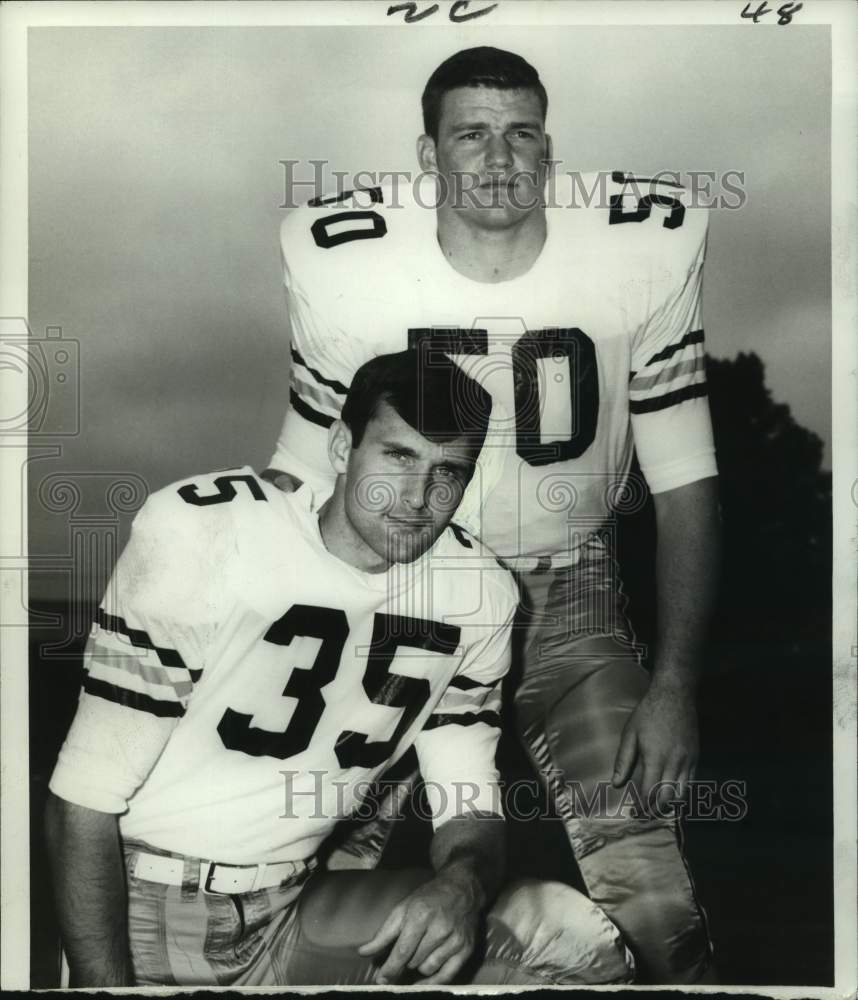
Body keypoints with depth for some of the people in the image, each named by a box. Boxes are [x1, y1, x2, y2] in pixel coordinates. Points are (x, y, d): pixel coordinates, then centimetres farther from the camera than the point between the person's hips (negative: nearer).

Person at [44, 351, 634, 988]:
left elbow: (469, 805, 2)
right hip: (138, 911, -4)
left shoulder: (480, 594, -3)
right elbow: (85, 798, -14)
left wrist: (463, 883, -21)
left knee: (578, 937, -13)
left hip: (290, 911, 4)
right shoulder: (196, 530, -16)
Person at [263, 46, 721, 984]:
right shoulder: (341, 262, -8)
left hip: (569, 601, 0)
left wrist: (674, 685, -8)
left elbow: (684, 485, -2)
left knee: (654, 906, -13)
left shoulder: (647, 249, -9)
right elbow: (296, 471, 4)